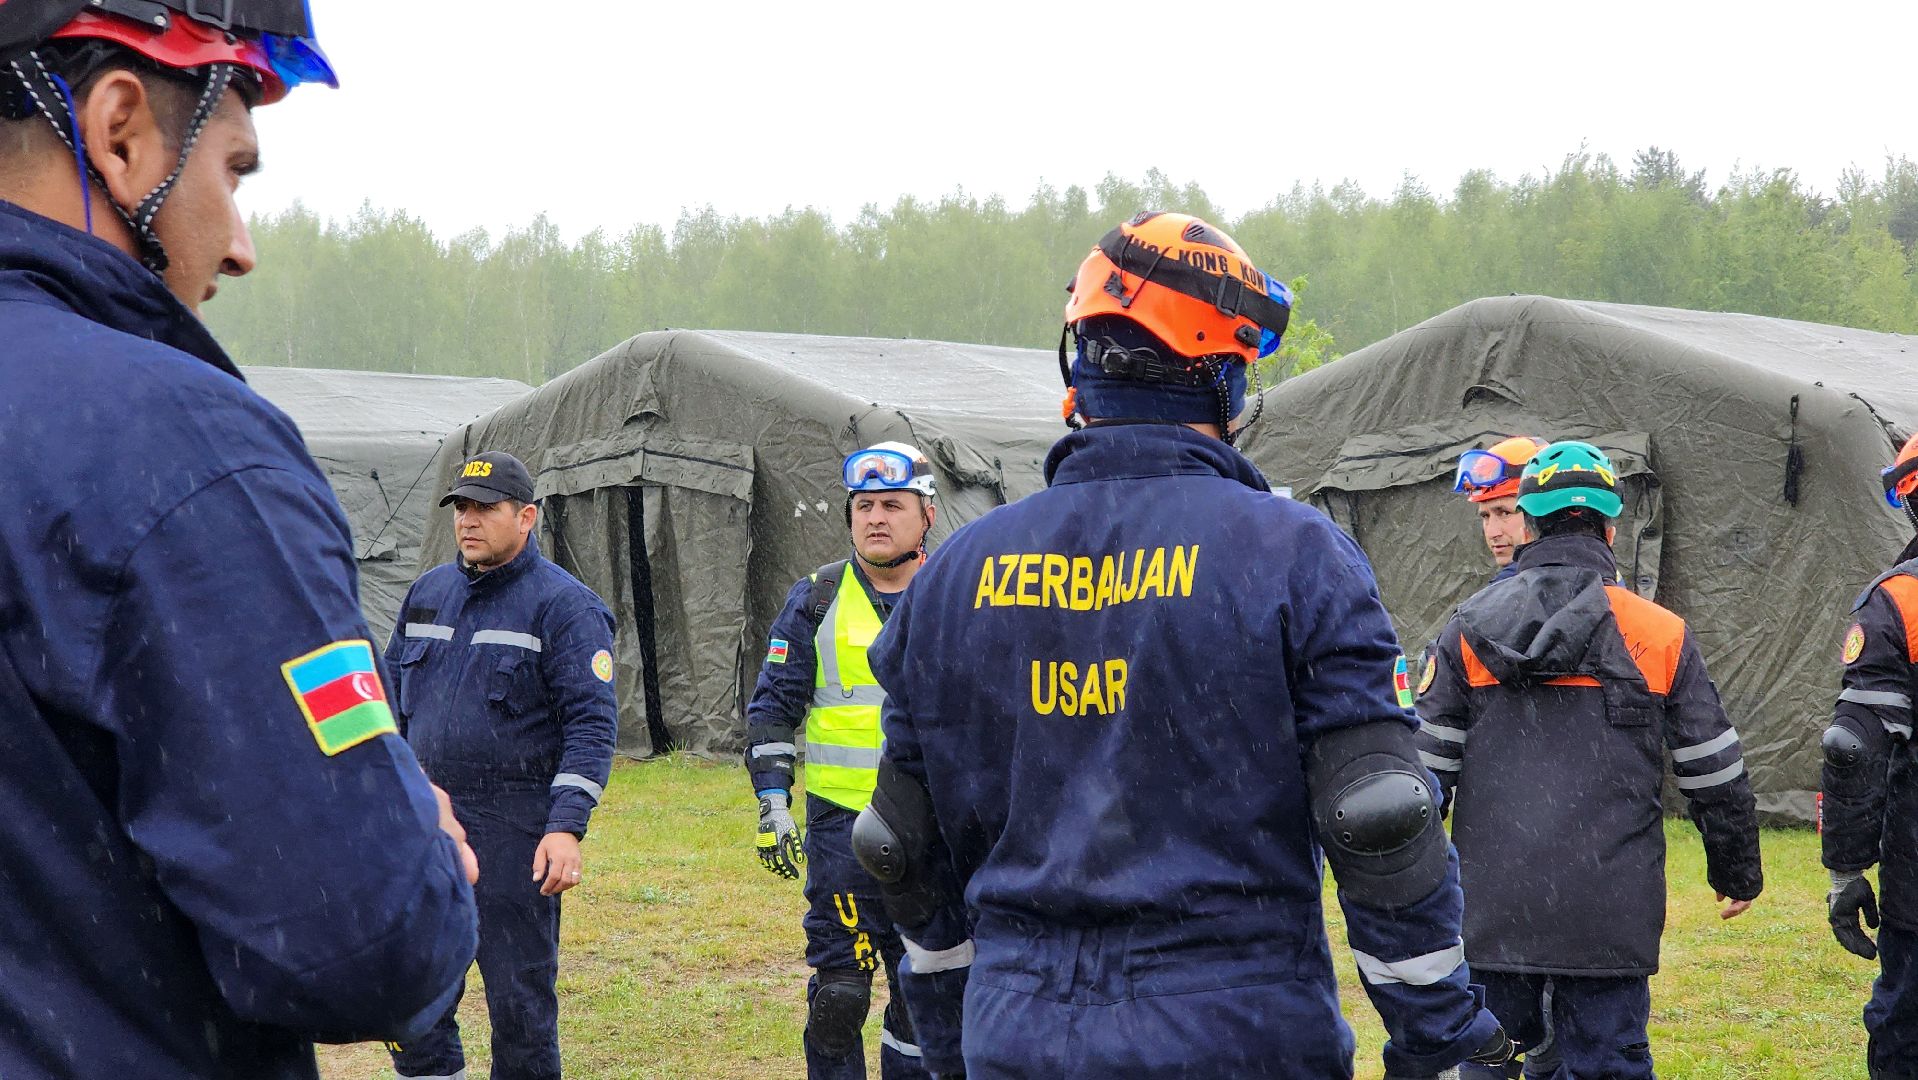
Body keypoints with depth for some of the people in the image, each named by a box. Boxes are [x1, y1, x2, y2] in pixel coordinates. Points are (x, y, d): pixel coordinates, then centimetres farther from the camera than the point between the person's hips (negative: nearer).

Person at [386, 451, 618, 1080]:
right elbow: (395, 697, 22)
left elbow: (592, 722, -11)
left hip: (516, 830, -6)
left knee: (518, 992, 0)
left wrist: (566, 827, -19)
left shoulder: (564, 605, -6)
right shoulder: (428, 593, 13)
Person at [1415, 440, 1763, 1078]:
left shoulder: (1469, 630, 3)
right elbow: (1716, 776, 6)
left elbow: (1426, 767, 3)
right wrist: (1739, 874, 19)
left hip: (1491, 908, 1)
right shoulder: (1661, 635, 0)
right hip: (1611, 916, -1)